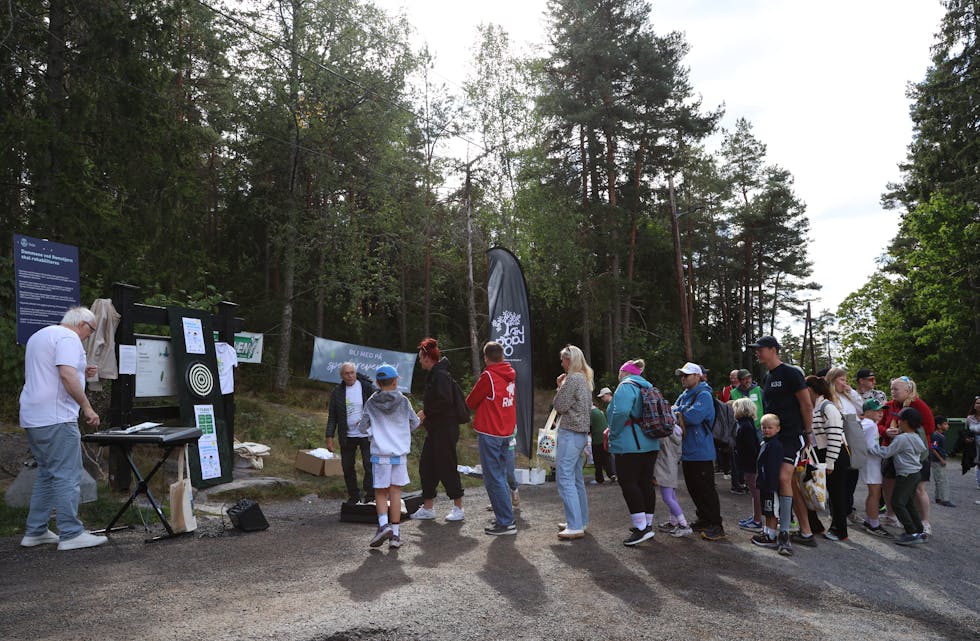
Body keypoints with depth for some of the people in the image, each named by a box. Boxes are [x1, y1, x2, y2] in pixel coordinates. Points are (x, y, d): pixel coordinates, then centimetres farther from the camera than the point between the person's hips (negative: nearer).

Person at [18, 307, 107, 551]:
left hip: (33, 418, 10)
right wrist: (87, 408, -17)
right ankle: (70, 534, -4)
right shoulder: (68, 338, -10)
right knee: (67, 476, -6)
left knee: (46, 475, 16)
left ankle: (35, 532, 20)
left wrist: (80, 374, 21)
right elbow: (67, 376, -23)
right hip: (56, 419, -10)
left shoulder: (38, 336, 22)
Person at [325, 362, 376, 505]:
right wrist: (329, 437, -2)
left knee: (369, 466, -6)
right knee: (347, 467, 9)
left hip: (366, 434, -3)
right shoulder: (337, 392, 2)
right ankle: (353, 497, 23)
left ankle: (370, 497, 4)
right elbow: (332, 417, 5)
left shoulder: (367, 387, -4)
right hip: (347, 436, 3)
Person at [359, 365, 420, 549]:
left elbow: (363, 428, -2)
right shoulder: (403, 401, -2)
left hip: (380, 454, -1)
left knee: (380, 492, 10)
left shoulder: (371, 403, -3)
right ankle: (395, 533, 9)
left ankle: (383, 524, -11)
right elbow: (414, 424, 5)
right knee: (395, 492, 7)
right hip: (400, 453, 1)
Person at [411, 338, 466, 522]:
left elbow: (445, 401, -27)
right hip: (435, 430, 10)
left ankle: (458, 509, 9)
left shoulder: (440, 375, -16)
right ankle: (427, 508, 20)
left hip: (445, 429, -10)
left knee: (446, 467, -3)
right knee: (426, 466, 12)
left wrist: (426, 412, -17)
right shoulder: (434, 375, 15)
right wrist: (426, 416, 14)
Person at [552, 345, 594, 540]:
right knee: (576, 479, 16)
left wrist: (559, 386, 2)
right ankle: (581, 521, 22)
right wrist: (562, 386, 13)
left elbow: (560, 406, -12)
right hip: (581, 434, 10)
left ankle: (576, 526, -10)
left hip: (570, 433, -10)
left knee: (565, 479, -9)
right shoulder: (585, 379, 16)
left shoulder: (573, 378, -14)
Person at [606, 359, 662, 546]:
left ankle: (641, 527, -11)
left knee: (628, 483, -7)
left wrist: (614, 433, -9)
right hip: (650, 444, 9)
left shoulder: (626, 386, -9)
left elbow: (620, 412, -24)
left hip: (629, 445, -9)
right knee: (646, 483, 12)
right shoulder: (647, 387, 17)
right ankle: (647, 524, 18)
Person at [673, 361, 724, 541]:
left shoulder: (704, 395, -13)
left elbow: (693, 416, -25)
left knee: (706, 489, -5)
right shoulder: (684, 396, 15)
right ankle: (704, 519, 28)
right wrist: (679, 416, -12)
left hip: (701, 452, -9)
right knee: (693, 488, 16)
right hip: (687, 451, 9)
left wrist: (677, 414, -9)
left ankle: (716, 526, 2)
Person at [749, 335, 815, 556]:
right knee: (792, 484, 10)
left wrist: (808, 433, -10)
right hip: (775, 437, 9)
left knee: (784, 478, -21)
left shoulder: (791, 373, -9)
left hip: (793, 435, -9)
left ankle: (784, 534, -17)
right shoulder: (767, 377, 16)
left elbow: (807, 405, -10)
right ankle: (806, 533, 17)